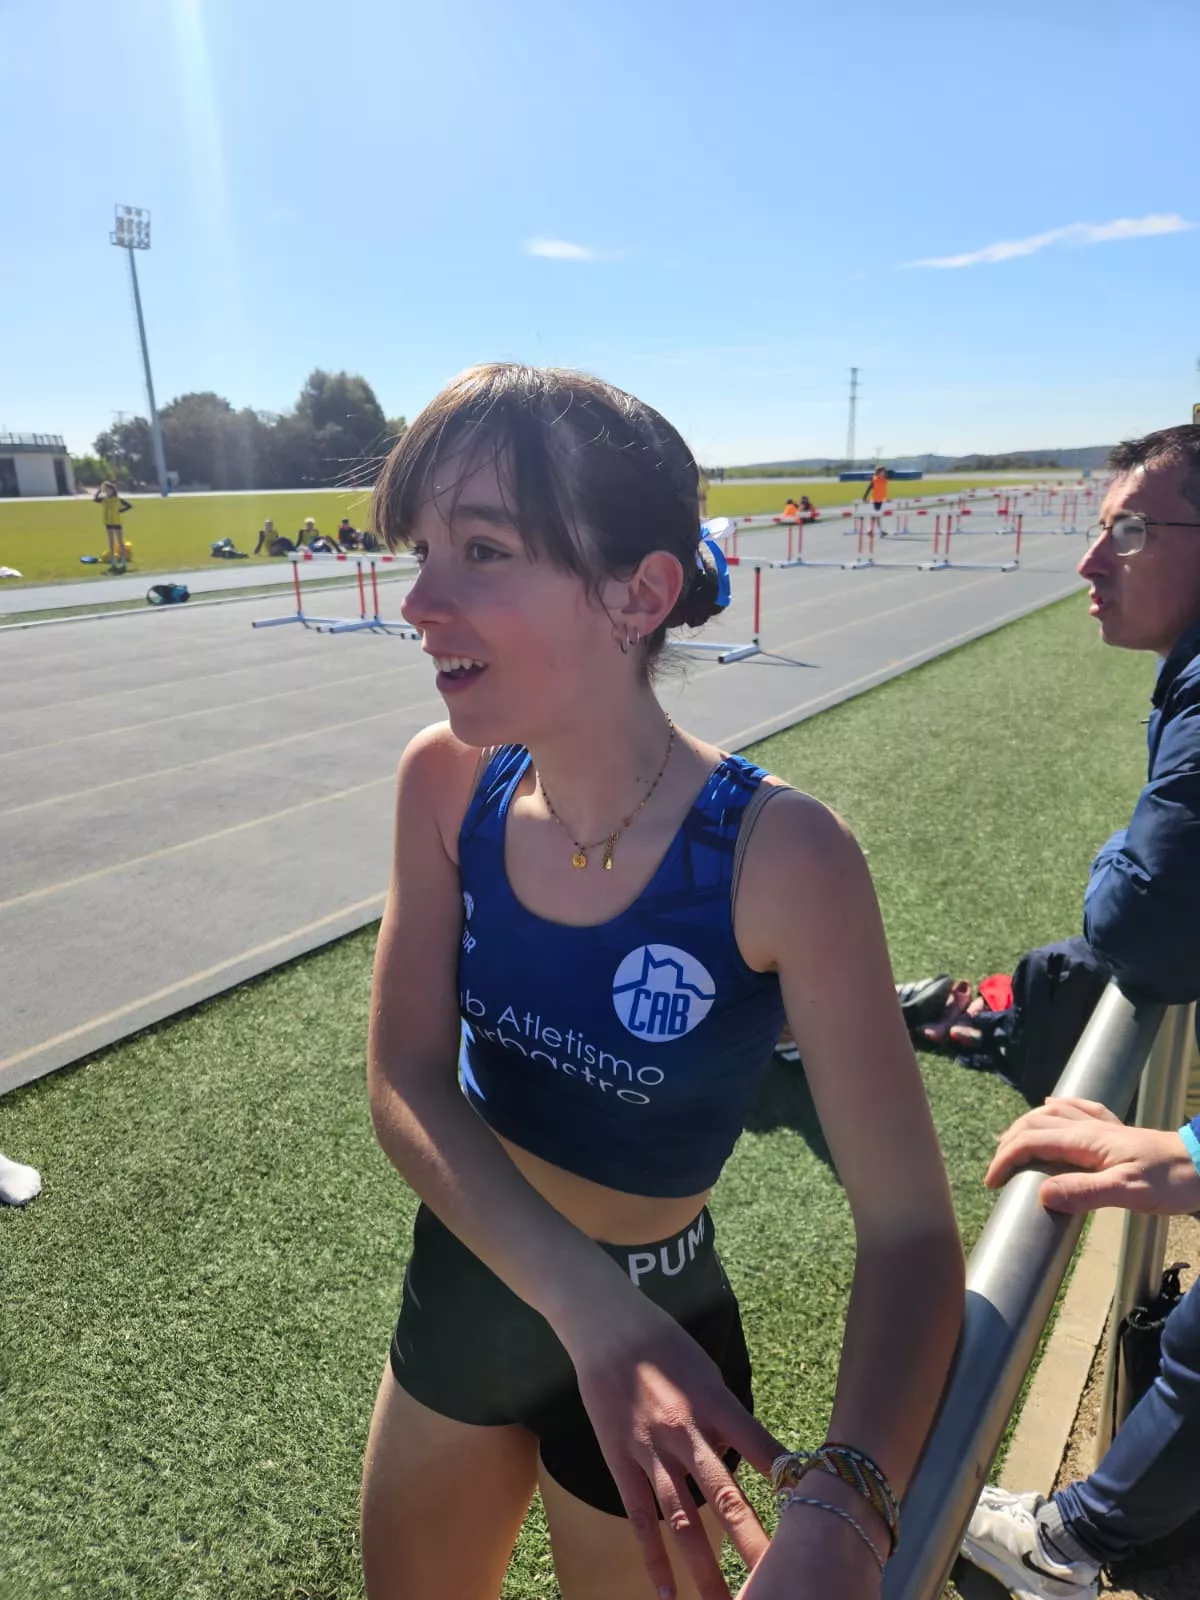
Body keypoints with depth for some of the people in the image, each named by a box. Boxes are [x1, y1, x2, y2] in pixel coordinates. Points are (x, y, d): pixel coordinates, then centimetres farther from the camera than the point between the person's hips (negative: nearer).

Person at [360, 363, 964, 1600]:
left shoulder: (778, 855, -29)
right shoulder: (446, 783, -15)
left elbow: (909, 1230, -25)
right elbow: (405, 1084, -17)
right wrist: (596, 1313, -30)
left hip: (654, 1318, -4)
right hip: (457, 1290, 5)